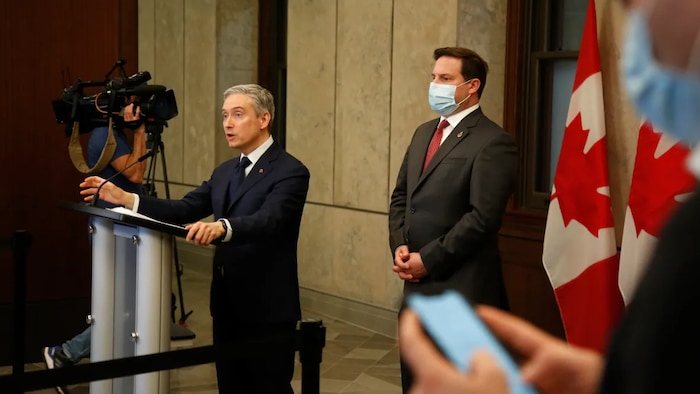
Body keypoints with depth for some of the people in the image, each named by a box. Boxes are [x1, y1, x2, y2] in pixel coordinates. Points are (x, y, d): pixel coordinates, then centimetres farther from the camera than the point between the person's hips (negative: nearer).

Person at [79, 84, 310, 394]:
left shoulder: (290, 172, -13)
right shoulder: (225, 171, 14)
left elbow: (266, 222, -30)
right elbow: (184, 210, 7)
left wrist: (220, 227, -49)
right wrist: (125, 198, -4)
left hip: (267, 309, -8)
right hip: (226, 305, 8)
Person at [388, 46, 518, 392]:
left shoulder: (493, 142, -12)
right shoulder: (424, 133, 14)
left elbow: (482, 217, -19)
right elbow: (401, 197, 16)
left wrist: (428, 259, -15)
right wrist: (400, 247, -2)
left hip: (462, 287, -8)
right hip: (417, 284, 8)